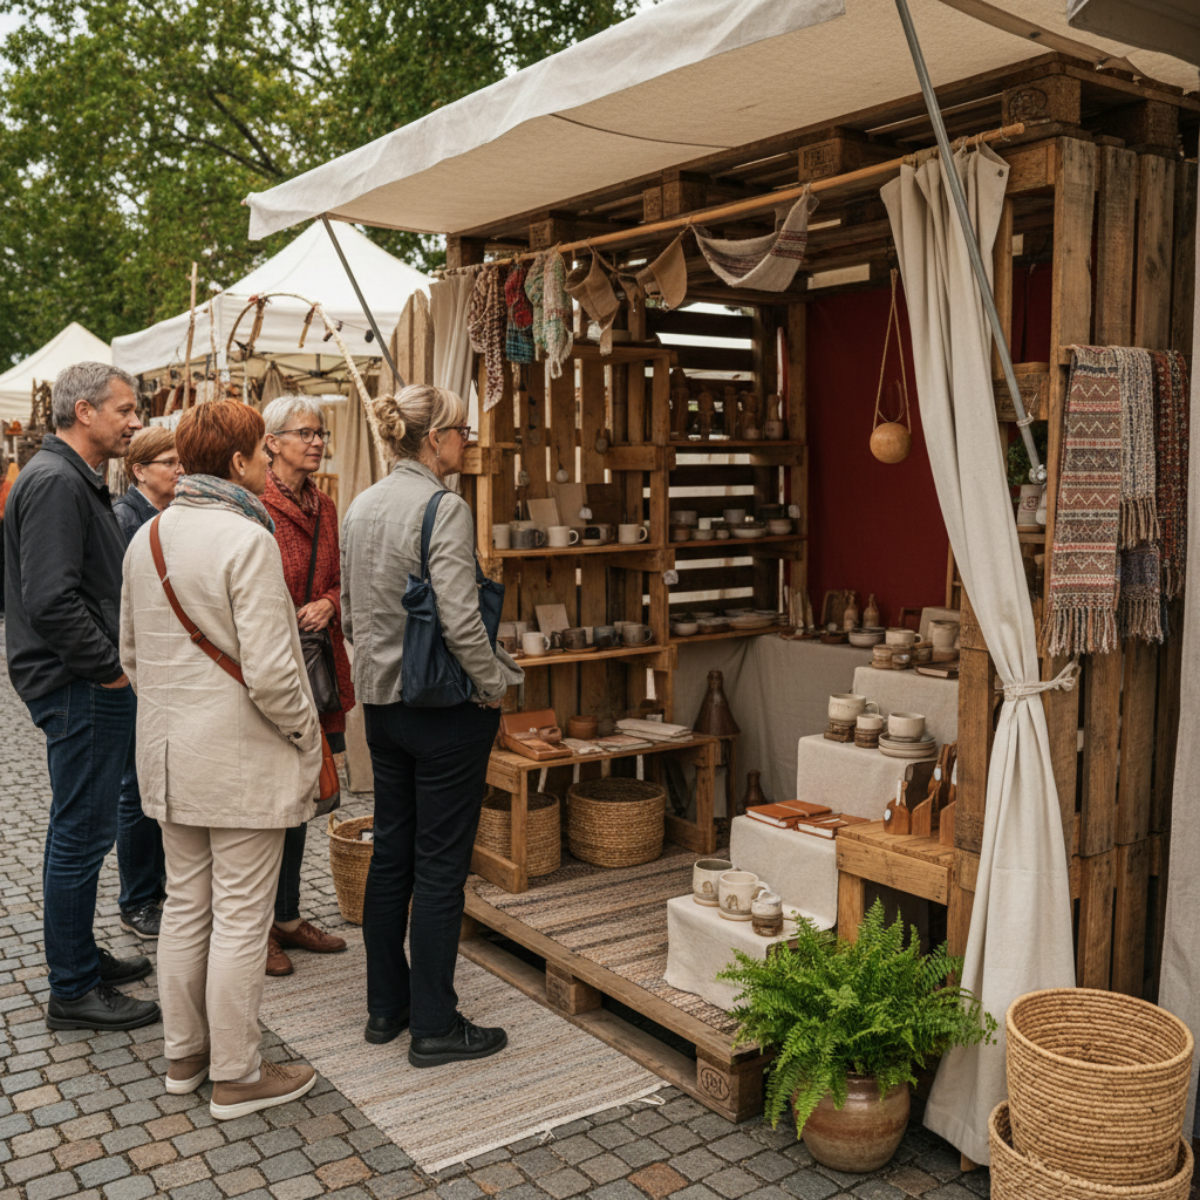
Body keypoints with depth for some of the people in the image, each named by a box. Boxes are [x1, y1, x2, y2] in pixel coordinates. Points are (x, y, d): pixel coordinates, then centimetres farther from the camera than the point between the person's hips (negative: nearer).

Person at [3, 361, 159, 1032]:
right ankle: (74, 991, 9)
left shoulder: (79, 480, 17)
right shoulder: (54, 482, -17)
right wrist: (110, 668, -18)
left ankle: (83, 958, 32)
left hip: (95, 684, 11)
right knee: (83, 832, -2)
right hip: (80, 689, -11)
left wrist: (114, 664, 13)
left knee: (85, 828, 18)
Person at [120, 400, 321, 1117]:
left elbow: (131, 652, 15)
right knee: (241, 920, 4)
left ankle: (184, 1054, 33)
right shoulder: (246, 540, -19)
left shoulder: (147, 538, 7)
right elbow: (269, 672, -23)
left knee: (186, 905, 19)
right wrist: (308, 737, -9)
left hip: (170, 755, 8)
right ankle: (235, 1076, 16)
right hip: (242, 759, -8)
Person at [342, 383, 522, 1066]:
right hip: (445, 705, -8)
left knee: (391, 854, 16)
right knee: (441, 864, 2)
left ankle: (386, 1006, 28)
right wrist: (497, 685, -10)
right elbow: (461, 621, -23)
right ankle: (435, 1025, 12)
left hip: (382, 700, 8)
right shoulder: (444, 508, -17)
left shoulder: (361, 507, 8)